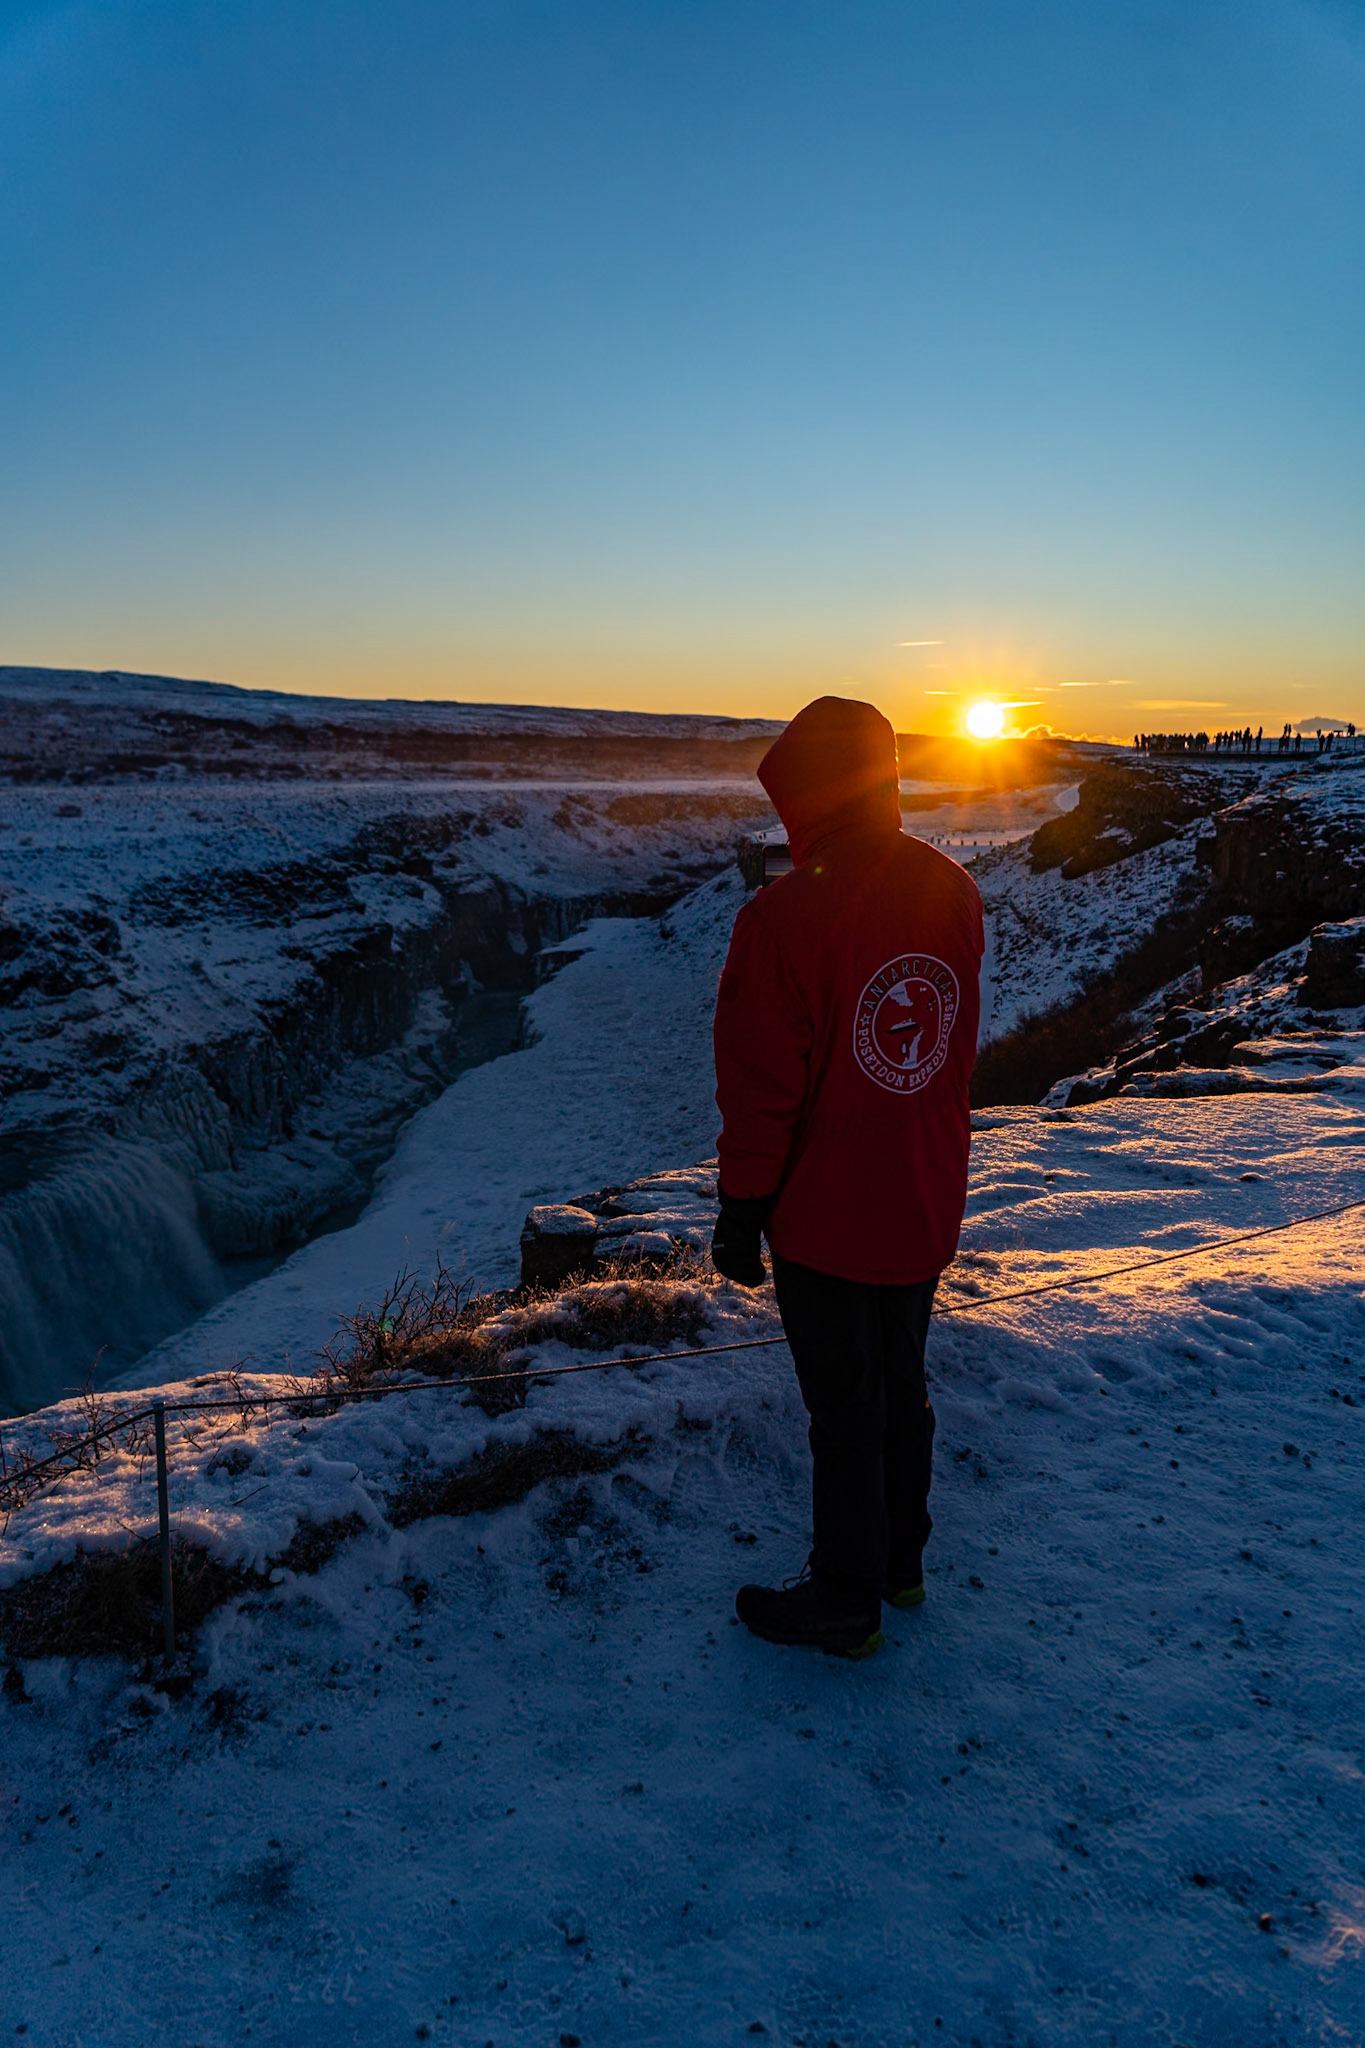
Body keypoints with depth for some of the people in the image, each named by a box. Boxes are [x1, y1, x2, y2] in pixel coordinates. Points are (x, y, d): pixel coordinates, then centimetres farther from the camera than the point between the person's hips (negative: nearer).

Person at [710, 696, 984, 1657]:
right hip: (927, 1207, 6)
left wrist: (740, 1213, -8)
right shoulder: (954, 893, -4)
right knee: (902, 1378, 22)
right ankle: (901, 1559, 41)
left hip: (825, 1215, -6)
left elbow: (761, 1089, -18)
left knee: (844, 1405, 8)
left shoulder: (783, 918, -23)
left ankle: (846, 1603, 27)